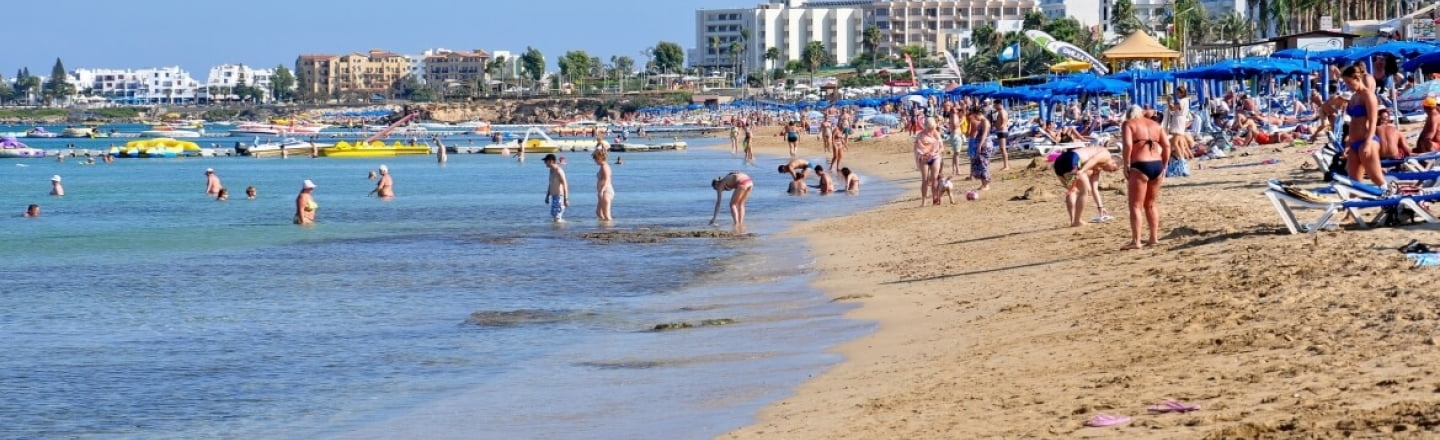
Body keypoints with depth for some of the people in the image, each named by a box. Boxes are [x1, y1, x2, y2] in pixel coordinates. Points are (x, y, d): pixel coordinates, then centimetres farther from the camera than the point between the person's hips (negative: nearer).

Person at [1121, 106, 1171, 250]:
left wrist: (1126, 165, -8)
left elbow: (1127, 145, -14)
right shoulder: (1155, 124, 19)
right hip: (1157, 165, 6)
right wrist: (1164, 166, 15)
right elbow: (1167, 145, 11)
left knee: (1136, 205, -3)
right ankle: (1154, 237, 22)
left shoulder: (1128, 124, 3)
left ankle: (1136, 241, -10)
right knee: (1150, 204, 20)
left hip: (1140, 166, -6)